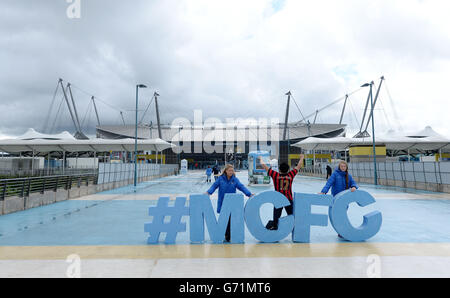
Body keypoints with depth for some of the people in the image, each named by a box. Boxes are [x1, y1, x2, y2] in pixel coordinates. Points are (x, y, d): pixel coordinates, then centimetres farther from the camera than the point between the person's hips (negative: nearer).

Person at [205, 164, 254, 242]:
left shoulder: (235, 179, 0)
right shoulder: (221, 179, 0)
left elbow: (241, 187, -6)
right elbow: (214, 186, -3)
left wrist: (249, 194, -19)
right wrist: (208, 192, -20)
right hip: (222, 204, 0)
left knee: (230, 220, -1)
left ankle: (228, 236, 12)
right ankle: (225, 235, 22)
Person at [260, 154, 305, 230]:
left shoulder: (275, 175, -6)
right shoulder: (291, 175, -2)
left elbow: (264, 166, 2)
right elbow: (298, 166, 13)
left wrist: (261, 159, 20)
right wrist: (301, 158, 29)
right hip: (289, 200, 1)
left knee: (276, 217, 1)